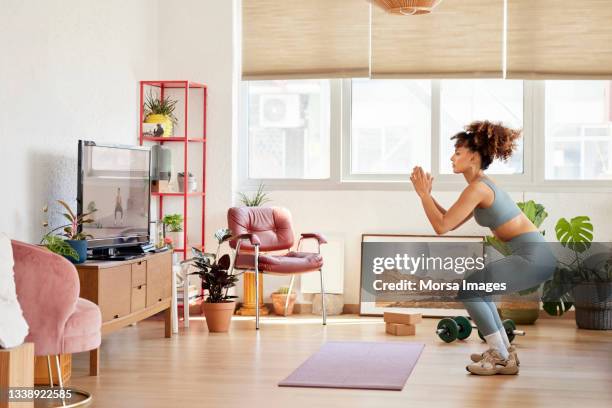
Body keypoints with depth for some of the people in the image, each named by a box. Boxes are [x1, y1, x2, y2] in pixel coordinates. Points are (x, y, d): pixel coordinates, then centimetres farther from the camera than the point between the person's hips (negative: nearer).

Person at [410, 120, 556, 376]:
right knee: (476, 288, 21)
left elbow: (442, 226, -13)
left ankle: (501, 357, 2)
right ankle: (503, 351, 23)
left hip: (532, 257, -10)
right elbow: (451, 222, 23)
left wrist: (424, 194, -4)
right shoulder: (482, 185, 17)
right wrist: (426, 193, 19)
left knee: (466, 289, -4)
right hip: (534, 255, 10)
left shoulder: (477, 188, -13)